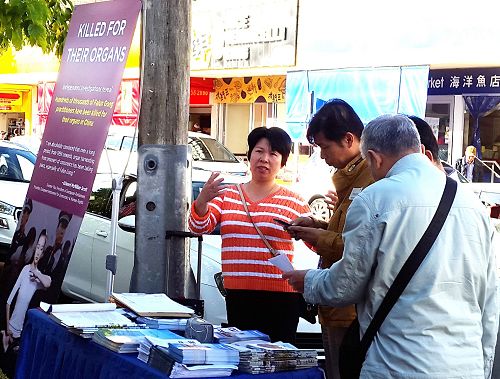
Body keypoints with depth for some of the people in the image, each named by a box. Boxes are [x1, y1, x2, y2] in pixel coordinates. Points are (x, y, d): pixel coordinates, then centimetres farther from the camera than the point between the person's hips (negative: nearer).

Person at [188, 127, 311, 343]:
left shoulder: (293, 202, 5)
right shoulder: (225, 196, 12)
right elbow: (199, 228, 3)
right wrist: (203, 199, -16)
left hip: (280, 296, -2)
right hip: (237, 295, 3)